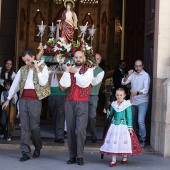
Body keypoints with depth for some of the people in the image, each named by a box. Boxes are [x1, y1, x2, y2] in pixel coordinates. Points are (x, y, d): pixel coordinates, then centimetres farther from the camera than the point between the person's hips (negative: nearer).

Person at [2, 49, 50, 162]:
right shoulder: (22, 69, 14)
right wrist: (8, 100, 15)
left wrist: (36, 68, -9)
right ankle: (26, 152, 4)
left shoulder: (43, 67, 3)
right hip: (23, 99, 4)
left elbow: (43, 82, -11)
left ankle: (38, 148, 22)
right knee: (24, 126, 1)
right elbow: (15, 85, 16)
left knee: (34, 126, -1)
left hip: (35, 100, -4)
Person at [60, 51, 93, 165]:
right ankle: (72, 156, 9)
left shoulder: (88, 70, 6)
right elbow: (65, 84, -3)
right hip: (69, 102, 3)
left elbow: (84, 83, -11)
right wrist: (67, 71, -7)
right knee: (70, 130, 3)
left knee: (80, 130, -10)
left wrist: (76, 72, -3)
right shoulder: (69, 70, 13)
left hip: (82, 103, -3)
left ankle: (80, 156, -3)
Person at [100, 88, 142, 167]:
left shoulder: (127, 104, -8)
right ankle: (113, 160, 6)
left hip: (124, 126, -4)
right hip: (114, 126, 4)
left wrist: (130, 127, -9)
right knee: (113, 142, 0)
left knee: (124, 142, 1)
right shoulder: (113, 104, 5)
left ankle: (125, 157, 25)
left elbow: (129, 116, -7)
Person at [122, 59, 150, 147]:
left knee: (141, 121, -17)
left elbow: (146, 89, -17)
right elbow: (123, 82, -1)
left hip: (142, 101, -5)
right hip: (133, 101, 5)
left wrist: (137, 93, -35)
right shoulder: (133, 74, 7)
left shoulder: (146, 75, -8)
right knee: (132, 120, 14)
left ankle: (142, 139, -7)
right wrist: (128, 75, -18)